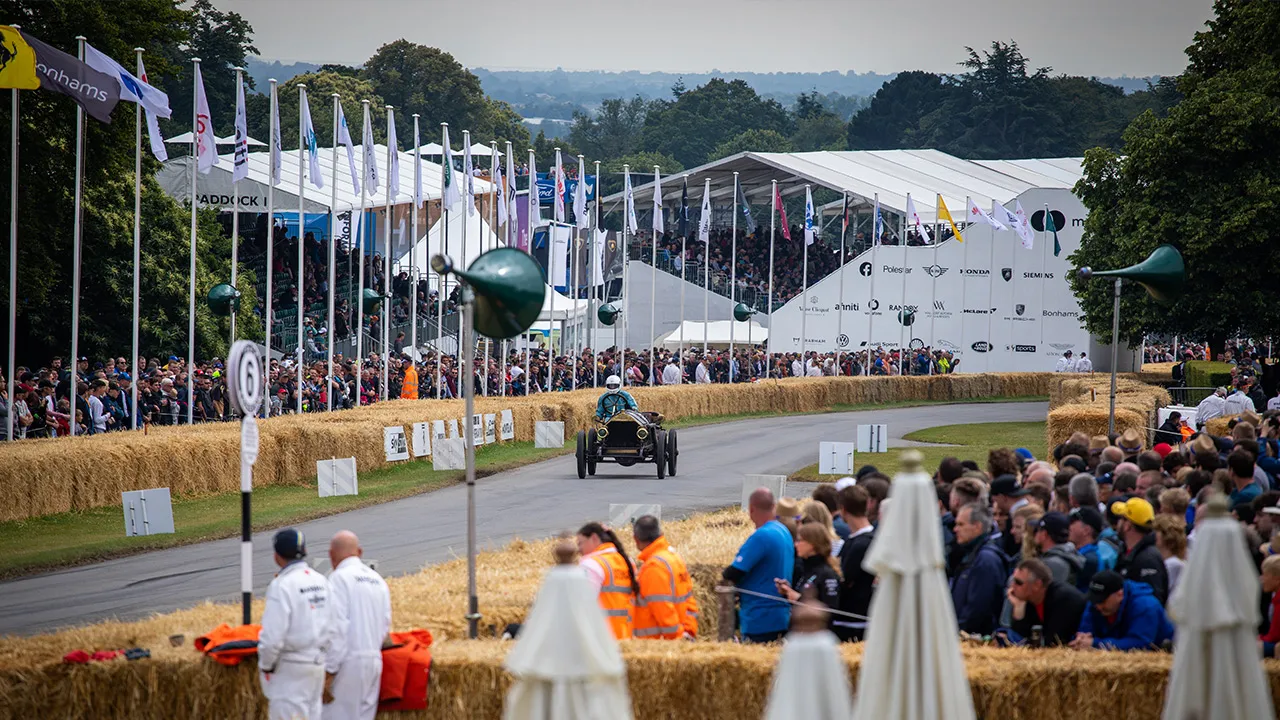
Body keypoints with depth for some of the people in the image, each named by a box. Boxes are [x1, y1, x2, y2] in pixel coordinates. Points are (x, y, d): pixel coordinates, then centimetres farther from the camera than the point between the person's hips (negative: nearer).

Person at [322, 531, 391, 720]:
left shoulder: (339, 578, -9)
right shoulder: (377, 579, 13)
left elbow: (336, 628, -16)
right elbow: (385, 626, 15)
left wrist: (329, 671, -15)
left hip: (349, 662, -7)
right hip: (374, 660, 7)